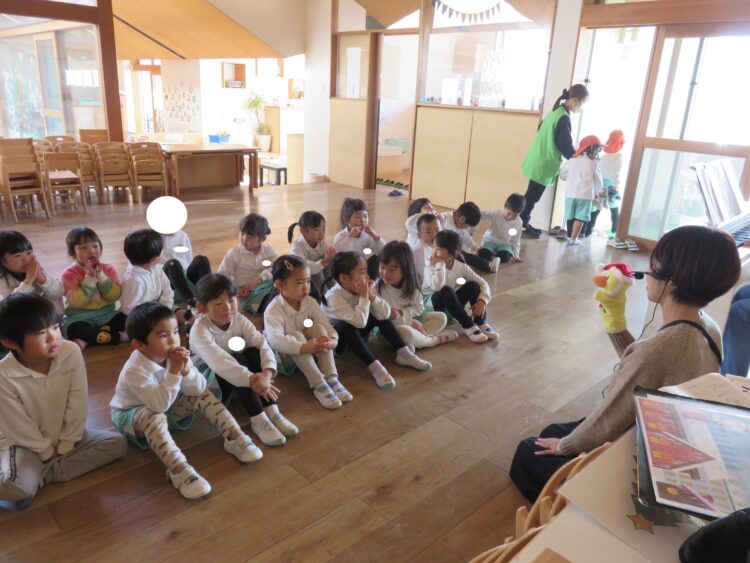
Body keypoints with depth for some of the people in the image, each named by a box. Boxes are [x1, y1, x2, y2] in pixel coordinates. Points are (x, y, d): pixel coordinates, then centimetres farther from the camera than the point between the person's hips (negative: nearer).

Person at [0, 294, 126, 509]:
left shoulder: (71, 352, -20)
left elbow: (78, 405, -11)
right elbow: (19, 428, -16)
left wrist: (65, 445, -8)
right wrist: (48, 452, -8)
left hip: (65, 435, 5)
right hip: (24, 442, -5)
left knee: (117, 443, -13)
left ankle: (41, 476, -11)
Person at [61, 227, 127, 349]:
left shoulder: (108, 269, 2)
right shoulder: (69, 274, -6)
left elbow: (115, 296, -9)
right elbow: (77, 302, -19)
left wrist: (100, 275, -18)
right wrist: (89, 278, -24)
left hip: (107, 314, 3)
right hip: (80, 317, -3)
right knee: (74, 329, -35)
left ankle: (87, 340, -24)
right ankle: (118, 337, -27)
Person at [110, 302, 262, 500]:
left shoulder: (176, 356, -15)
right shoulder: (134, 371, -33)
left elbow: (199, 389, -17)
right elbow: (159, 404, -42)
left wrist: (185, 369, -35)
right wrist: (174, 372, -45)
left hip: (166, 407, 6)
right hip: (131, 415, -6)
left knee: (203, 396, -12)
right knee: (154, 416, -39)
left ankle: (235, 438, -12)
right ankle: (179, 469, -43)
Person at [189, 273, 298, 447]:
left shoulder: (239, 320, -10)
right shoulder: (199, 331, -26)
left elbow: (262, 344, -22)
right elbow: (218, 362, -41)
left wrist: (267, 373, -42)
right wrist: (251, 380, -51)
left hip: (235, 376, 5)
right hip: (207, 379, -5)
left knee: (253, 353, -24)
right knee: (236, 359, -32)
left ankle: (271, 411, -25)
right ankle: (258, 419, -33)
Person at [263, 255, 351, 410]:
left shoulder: (310, 303, -8)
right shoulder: (273, 310, -25)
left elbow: (326, 325, -15)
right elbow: (275, 339, -41)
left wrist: (333, 340, -40)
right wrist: (305, 347, -54)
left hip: (310, 350, 5)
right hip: (282, 355, -5)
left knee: (318, 327, -22)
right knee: (296, 336, -34)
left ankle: (331, 378, -29)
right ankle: (318, 385, -37)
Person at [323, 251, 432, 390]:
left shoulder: (361, 289, -9)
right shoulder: (334, 296, -29)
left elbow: (385, 314, -17)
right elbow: (359, 322, -40)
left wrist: (370, 294, -27)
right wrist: (364, 297, -31)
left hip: (355, 337, 7)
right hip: (335, 339, -7)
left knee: (381, 315, -7)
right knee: (347, 326, -37)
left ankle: (404, 354, -8)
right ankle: (375, 367, -34)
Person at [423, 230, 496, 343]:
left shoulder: (461, 267, -8)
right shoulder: (430, 267, -19)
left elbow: (483, 283, -8)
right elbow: (437, 286, -40)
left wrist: (482, 300, -25)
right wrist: (440, 265, -32)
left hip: (452, 302, 4)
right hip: (432, 304, -4)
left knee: (473, 285, -17)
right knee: (446, 290, -34)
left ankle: (481, 323, -17)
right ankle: (468, 326, -29)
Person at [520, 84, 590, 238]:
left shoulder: (556, 111, 9)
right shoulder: (564, 118, -20)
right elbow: (566, 147, -20)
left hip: (539, 161, 9)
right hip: (544, 165, -9)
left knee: (531, 196, 15)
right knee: (532, 197, 0)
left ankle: (523, 224, 23)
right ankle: (521, 225, 8)